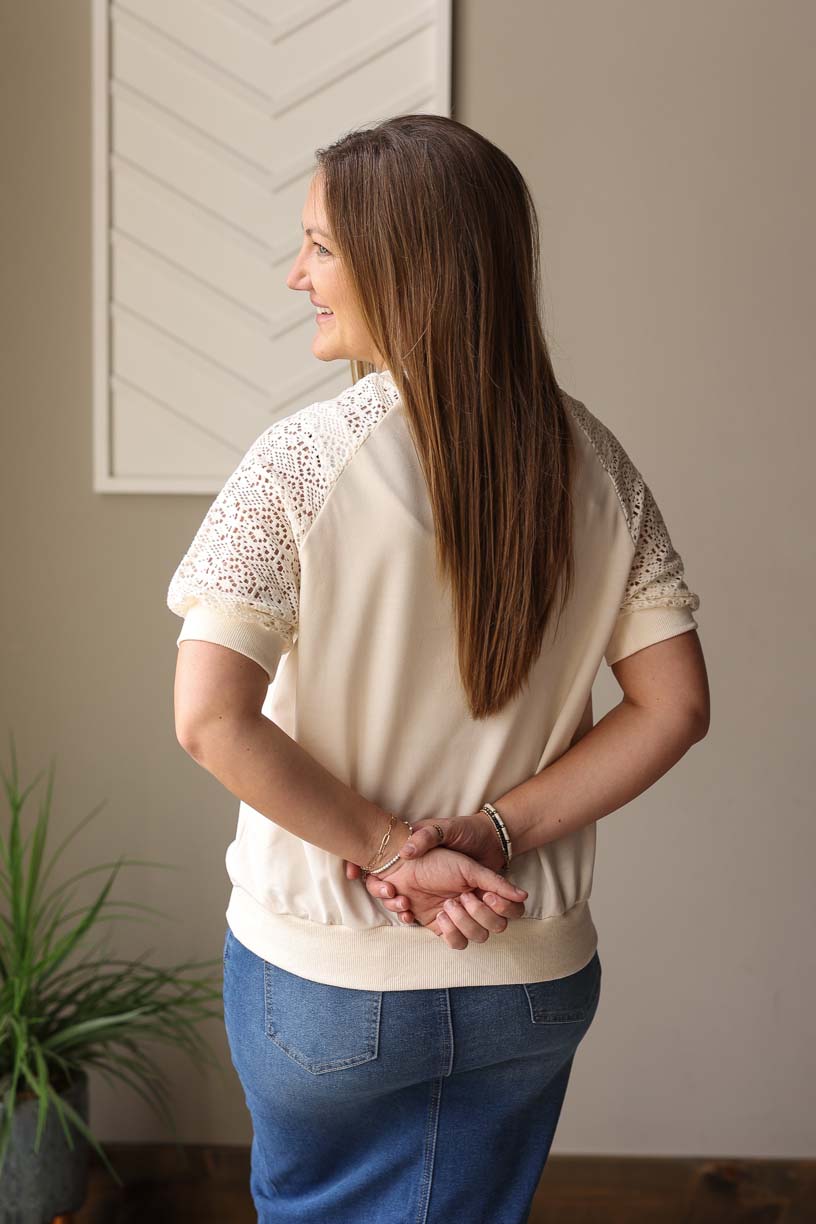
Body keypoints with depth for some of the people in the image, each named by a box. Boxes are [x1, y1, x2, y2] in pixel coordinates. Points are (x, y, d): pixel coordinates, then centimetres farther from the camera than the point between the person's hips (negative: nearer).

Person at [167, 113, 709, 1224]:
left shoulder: (300, 462, -18)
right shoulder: (592, 459, -6)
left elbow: (211, 722, -25)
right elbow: (675, 705, -6)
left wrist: (389, 848, -15)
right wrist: (498, 832, -9)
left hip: (325, 981, -3)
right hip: (535, 977, 3)